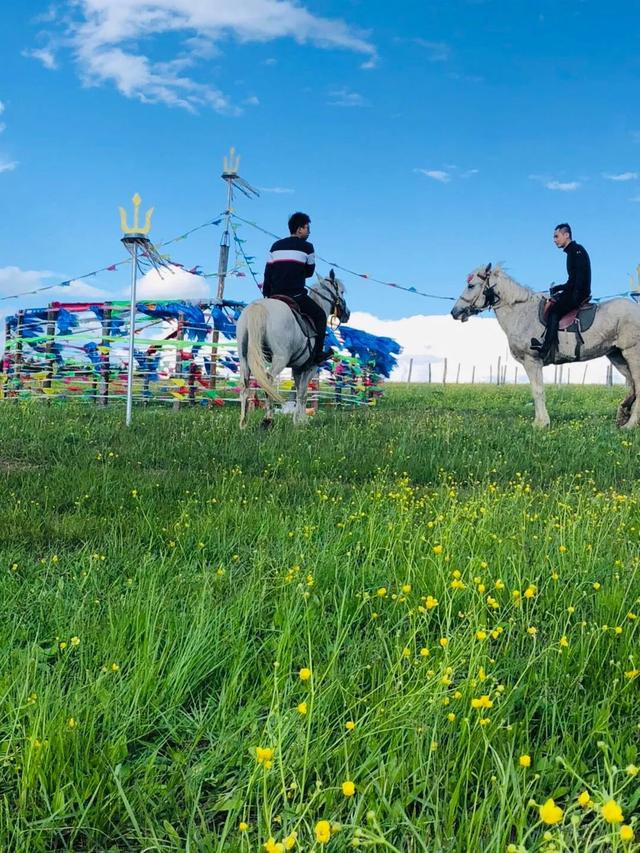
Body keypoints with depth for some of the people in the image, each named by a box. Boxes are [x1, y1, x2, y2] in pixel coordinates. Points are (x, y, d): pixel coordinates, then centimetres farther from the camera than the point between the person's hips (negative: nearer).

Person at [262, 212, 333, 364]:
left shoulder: (276, 246, 14)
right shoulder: (307, 247, -2)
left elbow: (267, 272, 12)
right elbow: (309, 272, 6)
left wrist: (266, 294, 17)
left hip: (275, 296, 6)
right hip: (296, 295, -5)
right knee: (320, 315, 11)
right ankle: (317, 354, 5)